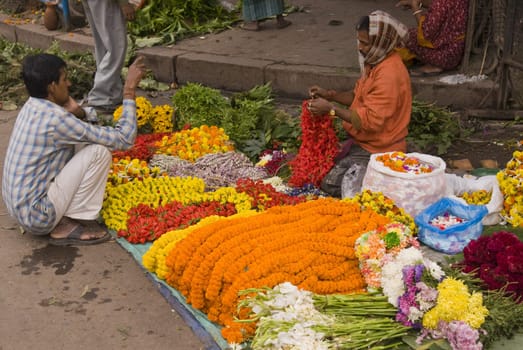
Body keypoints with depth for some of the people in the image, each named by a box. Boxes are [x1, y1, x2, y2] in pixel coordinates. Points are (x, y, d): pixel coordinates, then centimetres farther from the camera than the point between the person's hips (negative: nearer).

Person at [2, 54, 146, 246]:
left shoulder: (32, 106, 3)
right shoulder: (56, 119, -24)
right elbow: (124, 139, -20)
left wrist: (75, 112, -2)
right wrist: (130, 90, -14)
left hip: (19, 208, 9)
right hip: (37, 217, -9)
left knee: (81, 144, 14)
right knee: (99, 151, -13)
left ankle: (63, 218, 11)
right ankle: (69, 225, -4)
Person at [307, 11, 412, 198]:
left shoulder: (389, 74, -26)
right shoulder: (376, 62, 4)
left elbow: (372, 120, -28)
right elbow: (359, 96, 16)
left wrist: (331, 108, -25)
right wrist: (328, 95, 1)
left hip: (378, 150, -10)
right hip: (363, 140, 10)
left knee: (330, 184, -15)